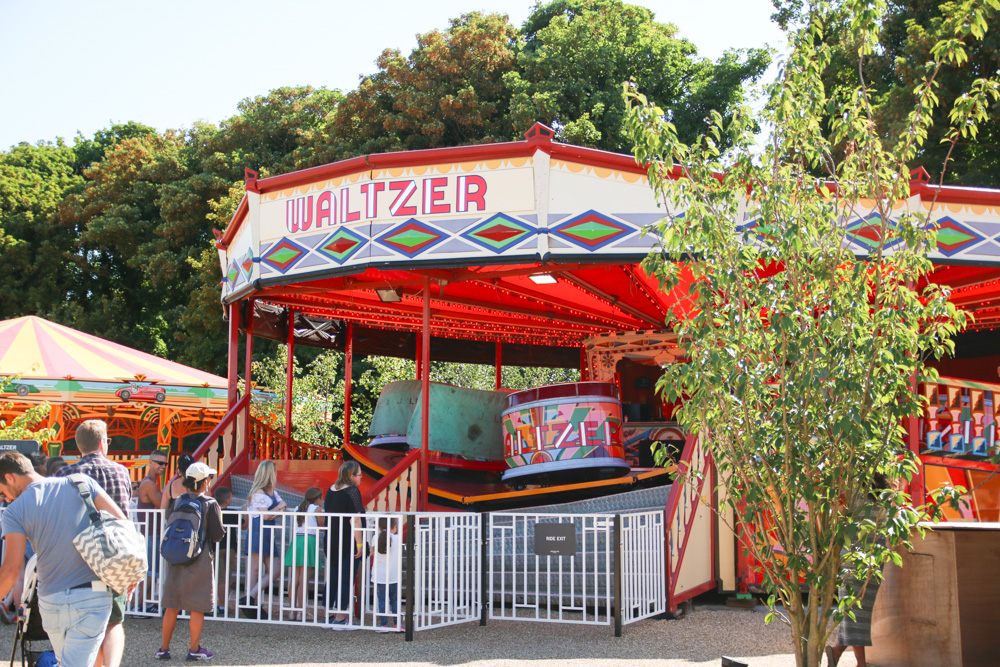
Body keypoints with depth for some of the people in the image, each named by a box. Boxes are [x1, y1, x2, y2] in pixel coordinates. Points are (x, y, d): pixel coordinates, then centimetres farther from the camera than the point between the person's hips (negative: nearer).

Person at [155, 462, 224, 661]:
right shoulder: (210, 504, -10)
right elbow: (217, 534, -11)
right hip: (199, 561, -4)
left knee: (172, 607, 11)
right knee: (197, 607, 5)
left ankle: (164, 648, 17)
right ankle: (194, 649, 9)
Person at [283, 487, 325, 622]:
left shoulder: (299, 508, 18)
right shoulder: (316, 509, 2)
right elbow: (321, 524, 4)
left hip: (296, 540, 6)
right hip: (309, 541, -6)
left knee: (295, 579, 6)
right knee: (304, 580, -6)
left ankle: (292, 611, 6)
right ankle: (301, 612, -7)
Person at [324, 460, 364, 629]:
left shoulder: (331, 490, 10)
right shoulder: (352, 492, -14)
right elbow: (354, 520, -19)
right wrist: (359, 544, -17)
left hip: (331, 542, 8)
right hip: (348, 544, -8)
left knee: (333, 578, 14)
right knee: (346, 580, -2)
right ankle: (340, 619, -1)